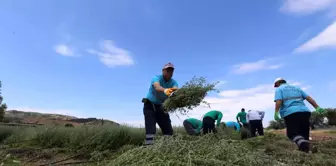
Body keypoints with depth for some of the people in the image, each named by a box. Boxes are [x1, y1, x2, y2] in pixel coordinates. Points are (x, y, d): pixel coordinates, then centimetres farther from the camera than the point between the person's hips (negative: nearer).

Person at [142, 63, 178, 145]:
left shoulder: (173, 82, -8)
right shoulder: (156, 78, -21)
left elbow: (176, 89, -31)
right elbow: (157, 87, -45)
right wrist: (165, 90, -68)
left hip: (161, 106, 5)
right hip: (150, 105, -5)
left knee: (168, 128, 2)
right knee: (150, 125, -18)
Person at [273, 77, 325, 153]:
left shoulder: (279, 89, 9)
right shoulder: (296, 88, 27)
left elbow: (278, 101, -9)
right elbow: (308, 97, 17)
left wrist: (276, 113, -15)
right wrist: (317, 107, 13)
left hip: (290, 113, -6)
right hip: (304, 112, 6)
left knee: (293, 133, -5)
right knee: (304, 134, 13)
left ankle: (303, 144, -32)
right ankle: (305, 150, 10)